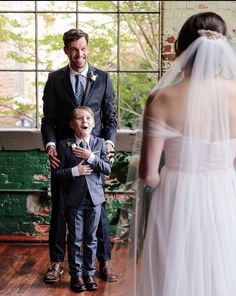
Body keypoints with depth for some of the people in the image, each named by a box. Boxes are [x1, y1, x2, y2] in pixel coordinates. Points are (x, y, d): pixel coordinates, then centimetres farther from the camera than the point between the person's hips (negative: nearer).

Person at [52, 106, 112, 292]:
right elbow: (56, 173, -3)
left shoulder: (100, 143, 3)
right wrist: (74, 171, -17)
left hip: (94, 198, 1)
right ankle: (76, 275, 18)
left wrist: (91, 157, -16)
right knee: (75, 239, 6)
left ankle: (89, 273, 22)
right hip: (74, 199, -1)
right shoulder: (64, 145, -2)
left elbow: (108, 169, -5)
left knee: (91, 239, 10)